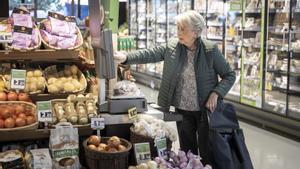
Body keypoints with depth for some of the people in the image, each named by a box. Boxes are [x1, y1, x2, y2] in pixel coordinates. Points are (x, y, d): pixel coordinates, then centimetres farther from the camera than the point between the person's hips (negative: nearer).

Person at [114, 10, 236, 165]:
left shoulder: (211, 50, -11)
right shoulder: (171, 48, -2)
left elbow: (229, 75, -6)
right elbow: (150, 54, -7)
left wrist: (215, 93, -19)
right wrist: (126, 57, -23)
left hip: (205, 110, -3)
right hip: (182, 110, 4)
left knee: (207, 153, 7)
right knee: (187, 151, 15)